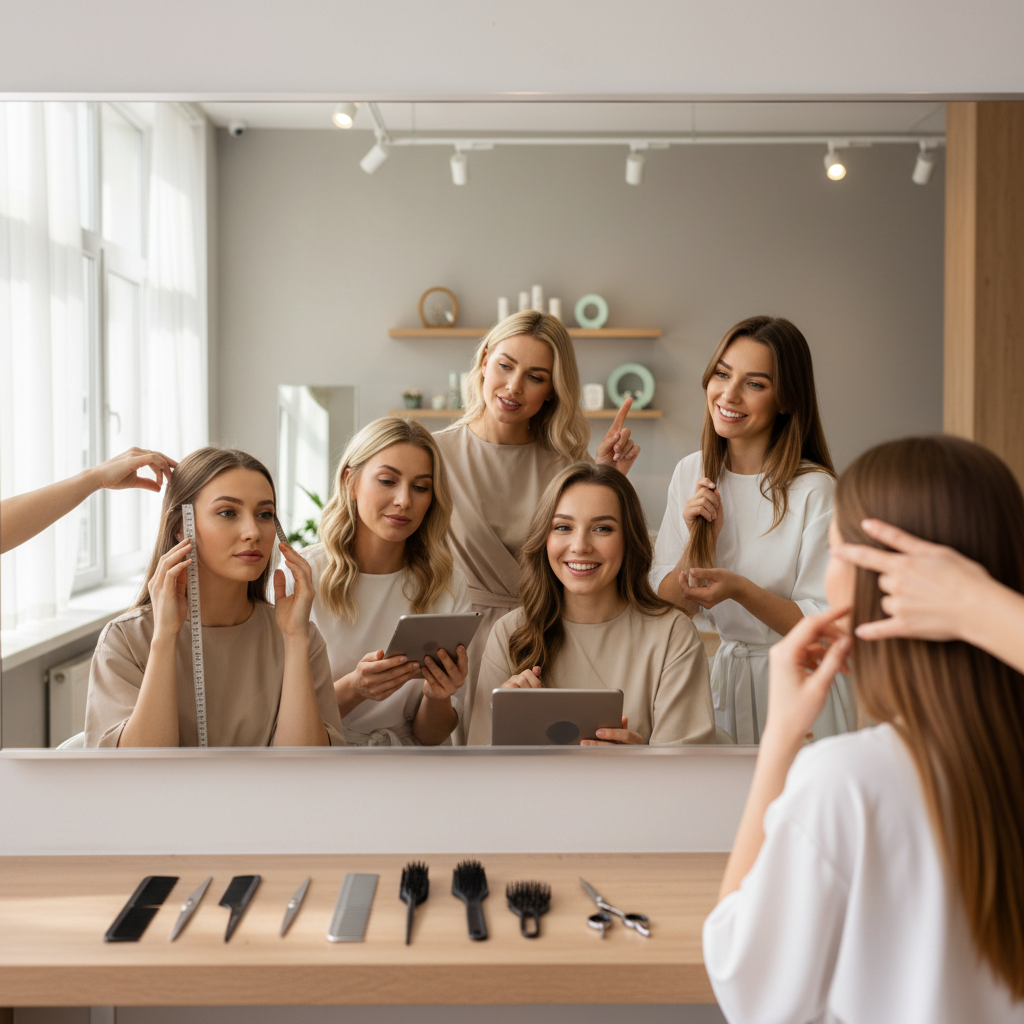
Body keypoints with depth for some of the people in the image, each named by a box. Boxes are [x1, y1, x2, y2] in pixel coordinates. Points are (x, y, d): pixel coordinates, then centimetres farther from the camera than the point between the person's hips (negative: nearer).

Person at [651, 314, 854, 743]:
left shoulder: (814, 490, -18)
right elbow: (665, 606, 0)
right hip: (722, 679, 4)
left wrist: (740, 589, -29)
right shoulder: (691, 475, -1)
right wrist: (700, 539, -16)